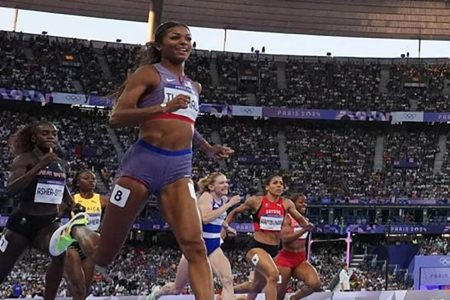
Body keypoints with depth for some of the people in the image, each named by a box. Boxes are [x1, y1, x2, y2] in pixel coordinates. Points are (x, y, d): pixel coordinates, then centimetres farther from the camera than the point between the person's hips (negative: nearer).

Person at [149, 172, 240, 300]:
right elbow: (206, 218, -36)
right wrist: (228, 205, -32)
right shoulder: (206, 196, -15)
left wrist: (226, 227, 22)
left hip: (213, 246, 6)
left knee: (228, 280, -22)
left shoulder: (223, 199, 7)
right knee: (177, 289, 11)